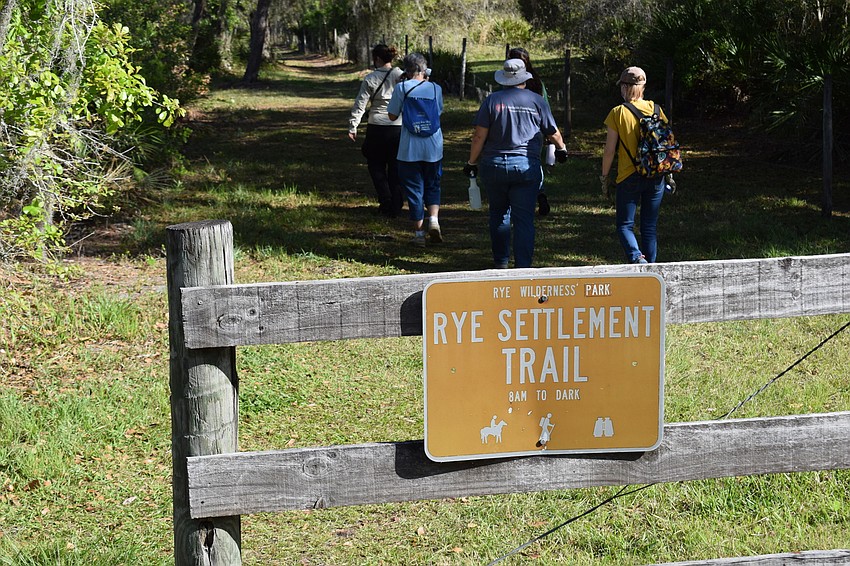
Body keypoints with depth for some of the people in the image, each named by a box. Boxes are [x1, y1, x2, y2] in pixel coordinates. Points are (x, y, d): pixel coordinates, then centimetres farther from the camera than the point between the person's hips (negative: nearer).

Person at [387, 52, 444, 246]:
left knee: (414, 190, 7)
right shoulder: (435, 88, -1)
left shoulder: (401, 88, -7)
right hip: (433, 148, 2)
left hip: (410, 149, -2)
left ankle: (419, 233, 9)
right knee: (432, 186, 19)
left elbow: (393, 116, 0)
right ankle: (433, 218, -4)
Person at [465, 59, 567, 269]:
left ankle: (501, 262, 21)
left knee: (499, 214, 16)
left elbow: (479, 135, -5)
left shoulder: (492, 100, -1)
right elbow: (553, 133, 12)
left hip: (494, 165, 1)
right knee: (524, 219, 0)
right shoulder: (537, 101, 2)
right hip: (526, 167, -1)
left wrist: (471, 162, 4)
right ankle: (523, 266, -4)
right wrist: (561, 149, 31)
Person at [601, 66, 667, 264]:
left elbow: (609, 151, -7)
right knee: (650, 226, 11)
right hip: (656, 177, 4)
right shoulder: (655, 109, 2)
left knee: (625, 225, 5)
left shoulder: (618, 113, -8)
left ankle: (636, 258, -22)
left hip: (629, 177, -4)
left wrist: (604, 177, 4)